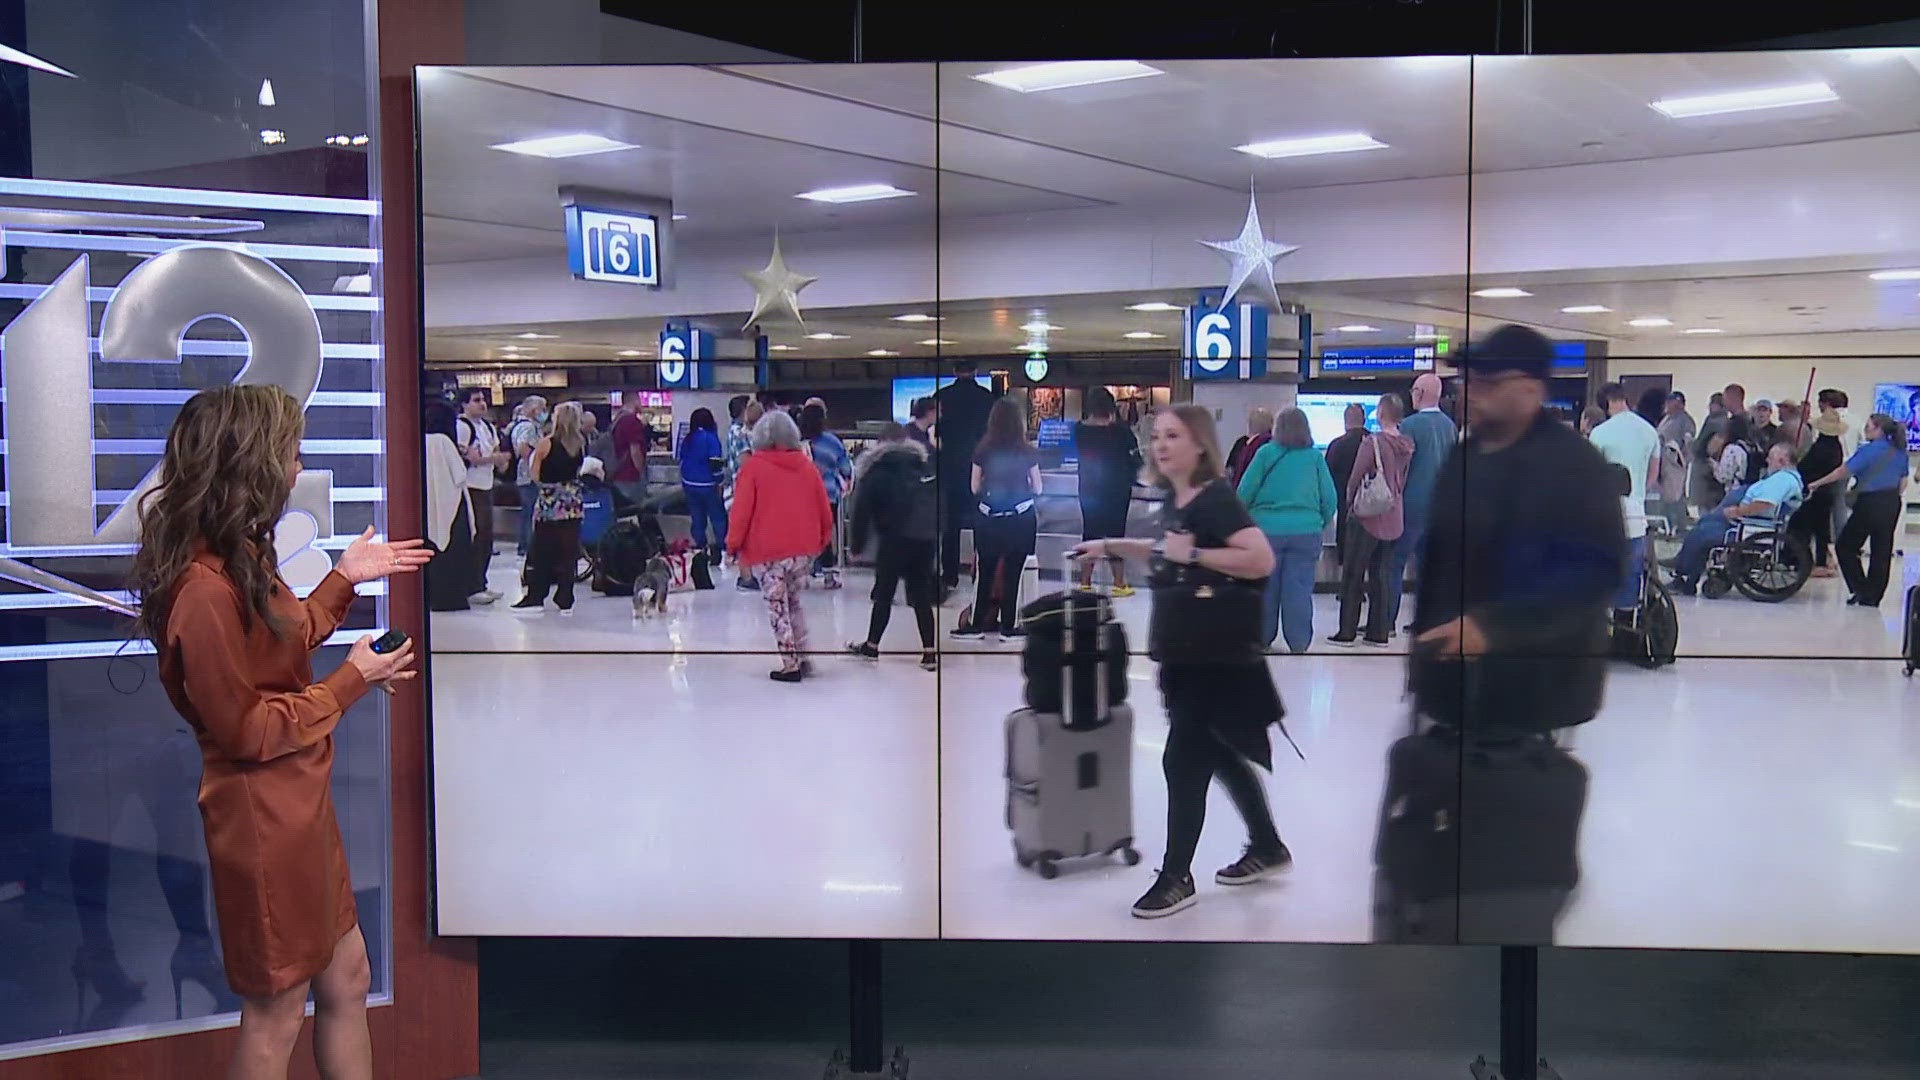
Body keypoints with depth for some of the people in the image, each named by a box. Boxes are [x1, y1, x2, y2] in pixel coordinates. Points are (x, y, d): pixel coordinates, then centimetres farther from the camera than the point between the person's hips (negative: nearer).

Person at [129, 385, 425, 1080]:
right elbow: (245, 729, -22)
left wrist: (344, 579, 16)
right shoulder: (205, 590, -26)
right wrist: (350, 683, -15)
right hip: (261, 818, -10)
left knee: (346, 977, 18)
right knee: (277, 1011, 7)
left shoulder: (239, 561, 5)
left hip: (298, 803, 10)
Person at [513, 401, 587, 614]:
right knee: (568, 552, 6)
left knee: (540, 552, 6)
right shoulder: (580, 444, 1)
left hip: (549, 502, -3)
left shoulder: (546, 444, -9)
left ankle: (535, 597, 9)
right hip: (573, 502, 4)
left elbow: (535, 475, -5)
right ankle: (565, 600, 8)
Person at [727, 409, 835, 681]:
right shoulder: (807, 464, 6)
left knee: (778, 607, 4)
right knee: (793, 601, 21)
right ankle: (802, 658, 18)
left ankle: (790, 665, 3)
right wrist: (823, 539, 21)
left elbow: (742, 509, -7)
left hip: (767, 550, -4)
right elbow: (824, 507, 9)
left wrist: (733, 544, 2)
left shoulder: (753, 466, -6)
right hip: (804, 548, 4)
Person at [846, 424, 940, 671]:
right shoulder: (925, 463, 16)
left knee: (883, 594, 8)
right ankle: (929, 652, 3)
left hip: (895, 539, -4)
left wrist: (857, 543, 7)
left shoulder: (875, 469, 4)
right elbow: (939, 501, 14)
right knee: (922, 596, 7)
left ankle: (871, 646, 19)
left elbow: (862, 508, 1)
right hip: (926, 538, 4)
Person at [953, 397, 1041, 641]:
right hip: (1022, 517, -1)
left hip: (988, 518, 1)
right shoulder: (1027, 451, -4)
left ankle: (976, 625, 14)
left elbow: (975, 487, 2)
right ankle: (1010, 626, 10)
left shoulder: (983, 450, -3)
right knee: (1014, 572, 6)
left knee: (984, 572, 9)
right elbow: (1037, 488, 2)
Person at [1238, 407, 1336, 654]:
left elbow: (1244, 493, -2)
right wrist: (1323, 524, 18)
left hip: (1267, 529, -1)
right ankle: (1299, 644, 4)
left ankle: (1262, 640, 20)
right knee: (1299, 590, 3)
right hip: (1306, 532, 1)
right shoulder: (1315, 457, 2)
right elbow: (1330, 499, 2)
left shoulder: (1266, 453, -3)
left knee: (1265, 589, 10)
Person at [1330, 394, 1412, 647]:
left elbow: (1355, 478, -10)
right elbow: (1404, 480, 11)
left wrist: (1349, 501, 4)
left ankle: (1347, 631, 3)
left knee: (1353, 573, 2)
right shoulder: (1408, 445, 3)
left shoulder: (1372, 442, -14)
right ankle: (1379, 631, 13)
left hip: (1368, 515, -6)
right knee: (1380, 573, 12)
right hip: (1394, 517, 6)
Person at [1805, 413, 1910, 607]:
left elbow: (1843, 471, -14)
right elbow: (1903, 482, 13)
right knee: (1882, 551, 8)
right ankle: (1873, 597, 12)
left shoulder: (1869, 450, -14)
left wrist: (1817, 483, -7)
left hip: (1870, 503, -7)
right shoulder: (1900, 452, 8)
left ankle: (1860, 590, -1)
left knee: (1845, 546, 5)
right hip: (1892, 505, 7)